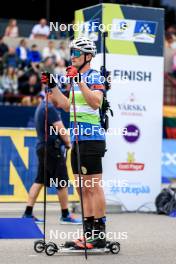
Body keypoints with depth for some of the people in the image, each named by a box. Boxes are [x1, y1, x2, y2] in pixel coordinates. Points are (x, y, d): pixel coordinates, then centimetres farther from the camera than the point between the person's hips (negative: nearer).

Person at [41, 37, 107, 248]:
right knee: (84, 189, 10)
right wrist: (52, 86, 23)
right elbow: (68, 106, 27)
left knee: (93, 187, -9)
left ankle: (100, 235, -7)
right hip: (77, 140, 10)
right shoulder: (79, 78, 19)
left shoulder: (93, 76, -7)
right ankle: (89, 233, 14)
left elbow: (95, 102, -23)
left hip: (91, 138, -10)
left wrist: (79, 80, -27)